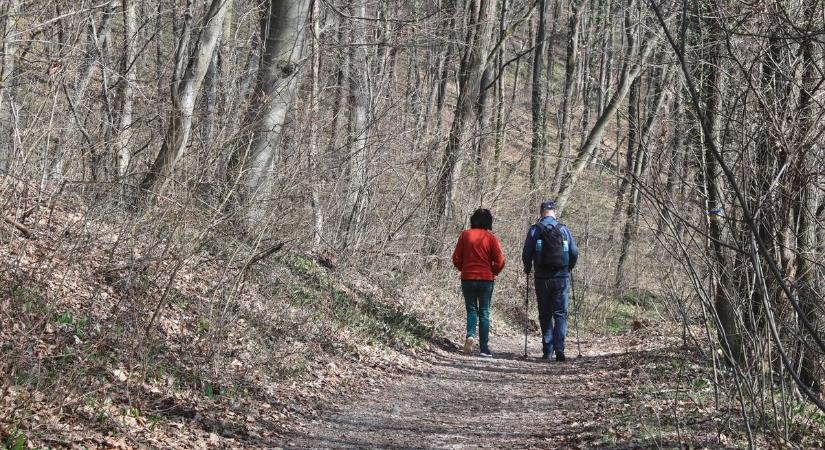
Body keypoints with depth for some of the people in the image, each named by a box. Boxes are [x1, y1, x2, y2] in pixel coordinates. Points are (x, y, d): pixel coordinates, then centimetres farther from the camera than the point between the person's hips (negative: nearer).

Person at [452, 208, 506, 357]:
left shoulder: (465, 235, -1)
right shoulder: (491, 238, -5)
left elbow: (456, 258, 0)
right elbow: (499, 261, -8)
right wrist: (493, 272, 10)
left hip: (467, 278, 1)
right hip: (486, 279, -1)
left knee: (471, 309, 14)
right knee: (484, 313, 7)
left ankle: (470, 334, -13)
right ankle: (484, 348, 5)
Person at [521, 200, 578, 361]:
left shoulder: (534, 230, -2)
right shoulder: (564, 229, 2)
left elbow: (526, 254, -4)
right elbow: (574, 253, 1)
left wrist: (528, 269, 15)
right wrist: (569, 268, 20)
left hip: (542, 278, 0)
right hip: (561, 278, 0)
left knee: (545, 315, 8)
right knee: (560, 314, 5)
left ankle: (547, 351, 5)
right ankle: (559, 348, -9)